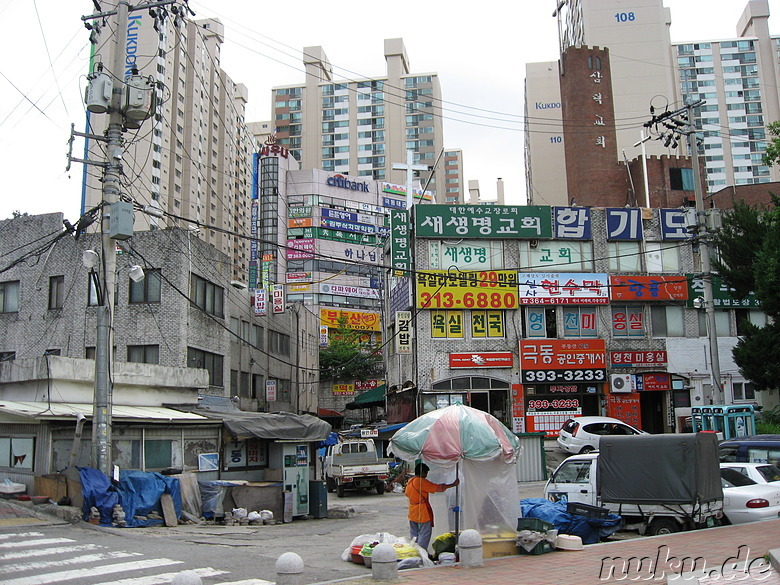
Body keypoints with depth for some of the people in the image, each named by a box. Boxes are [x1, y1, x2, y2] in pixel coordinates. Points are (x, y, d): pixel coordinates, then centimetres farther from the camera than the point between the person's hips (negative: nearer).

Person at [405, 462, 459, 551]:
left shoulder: (410, 481, 7)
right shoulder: (422, 481, -17)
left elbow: (407, 493, 21)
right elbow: (437, 488, -17)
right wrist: (453, 484, -11)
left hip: (412, 514, 8)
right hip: (423, 513, -8)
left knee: (414, 535, 15)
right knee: (424, 535, -1)